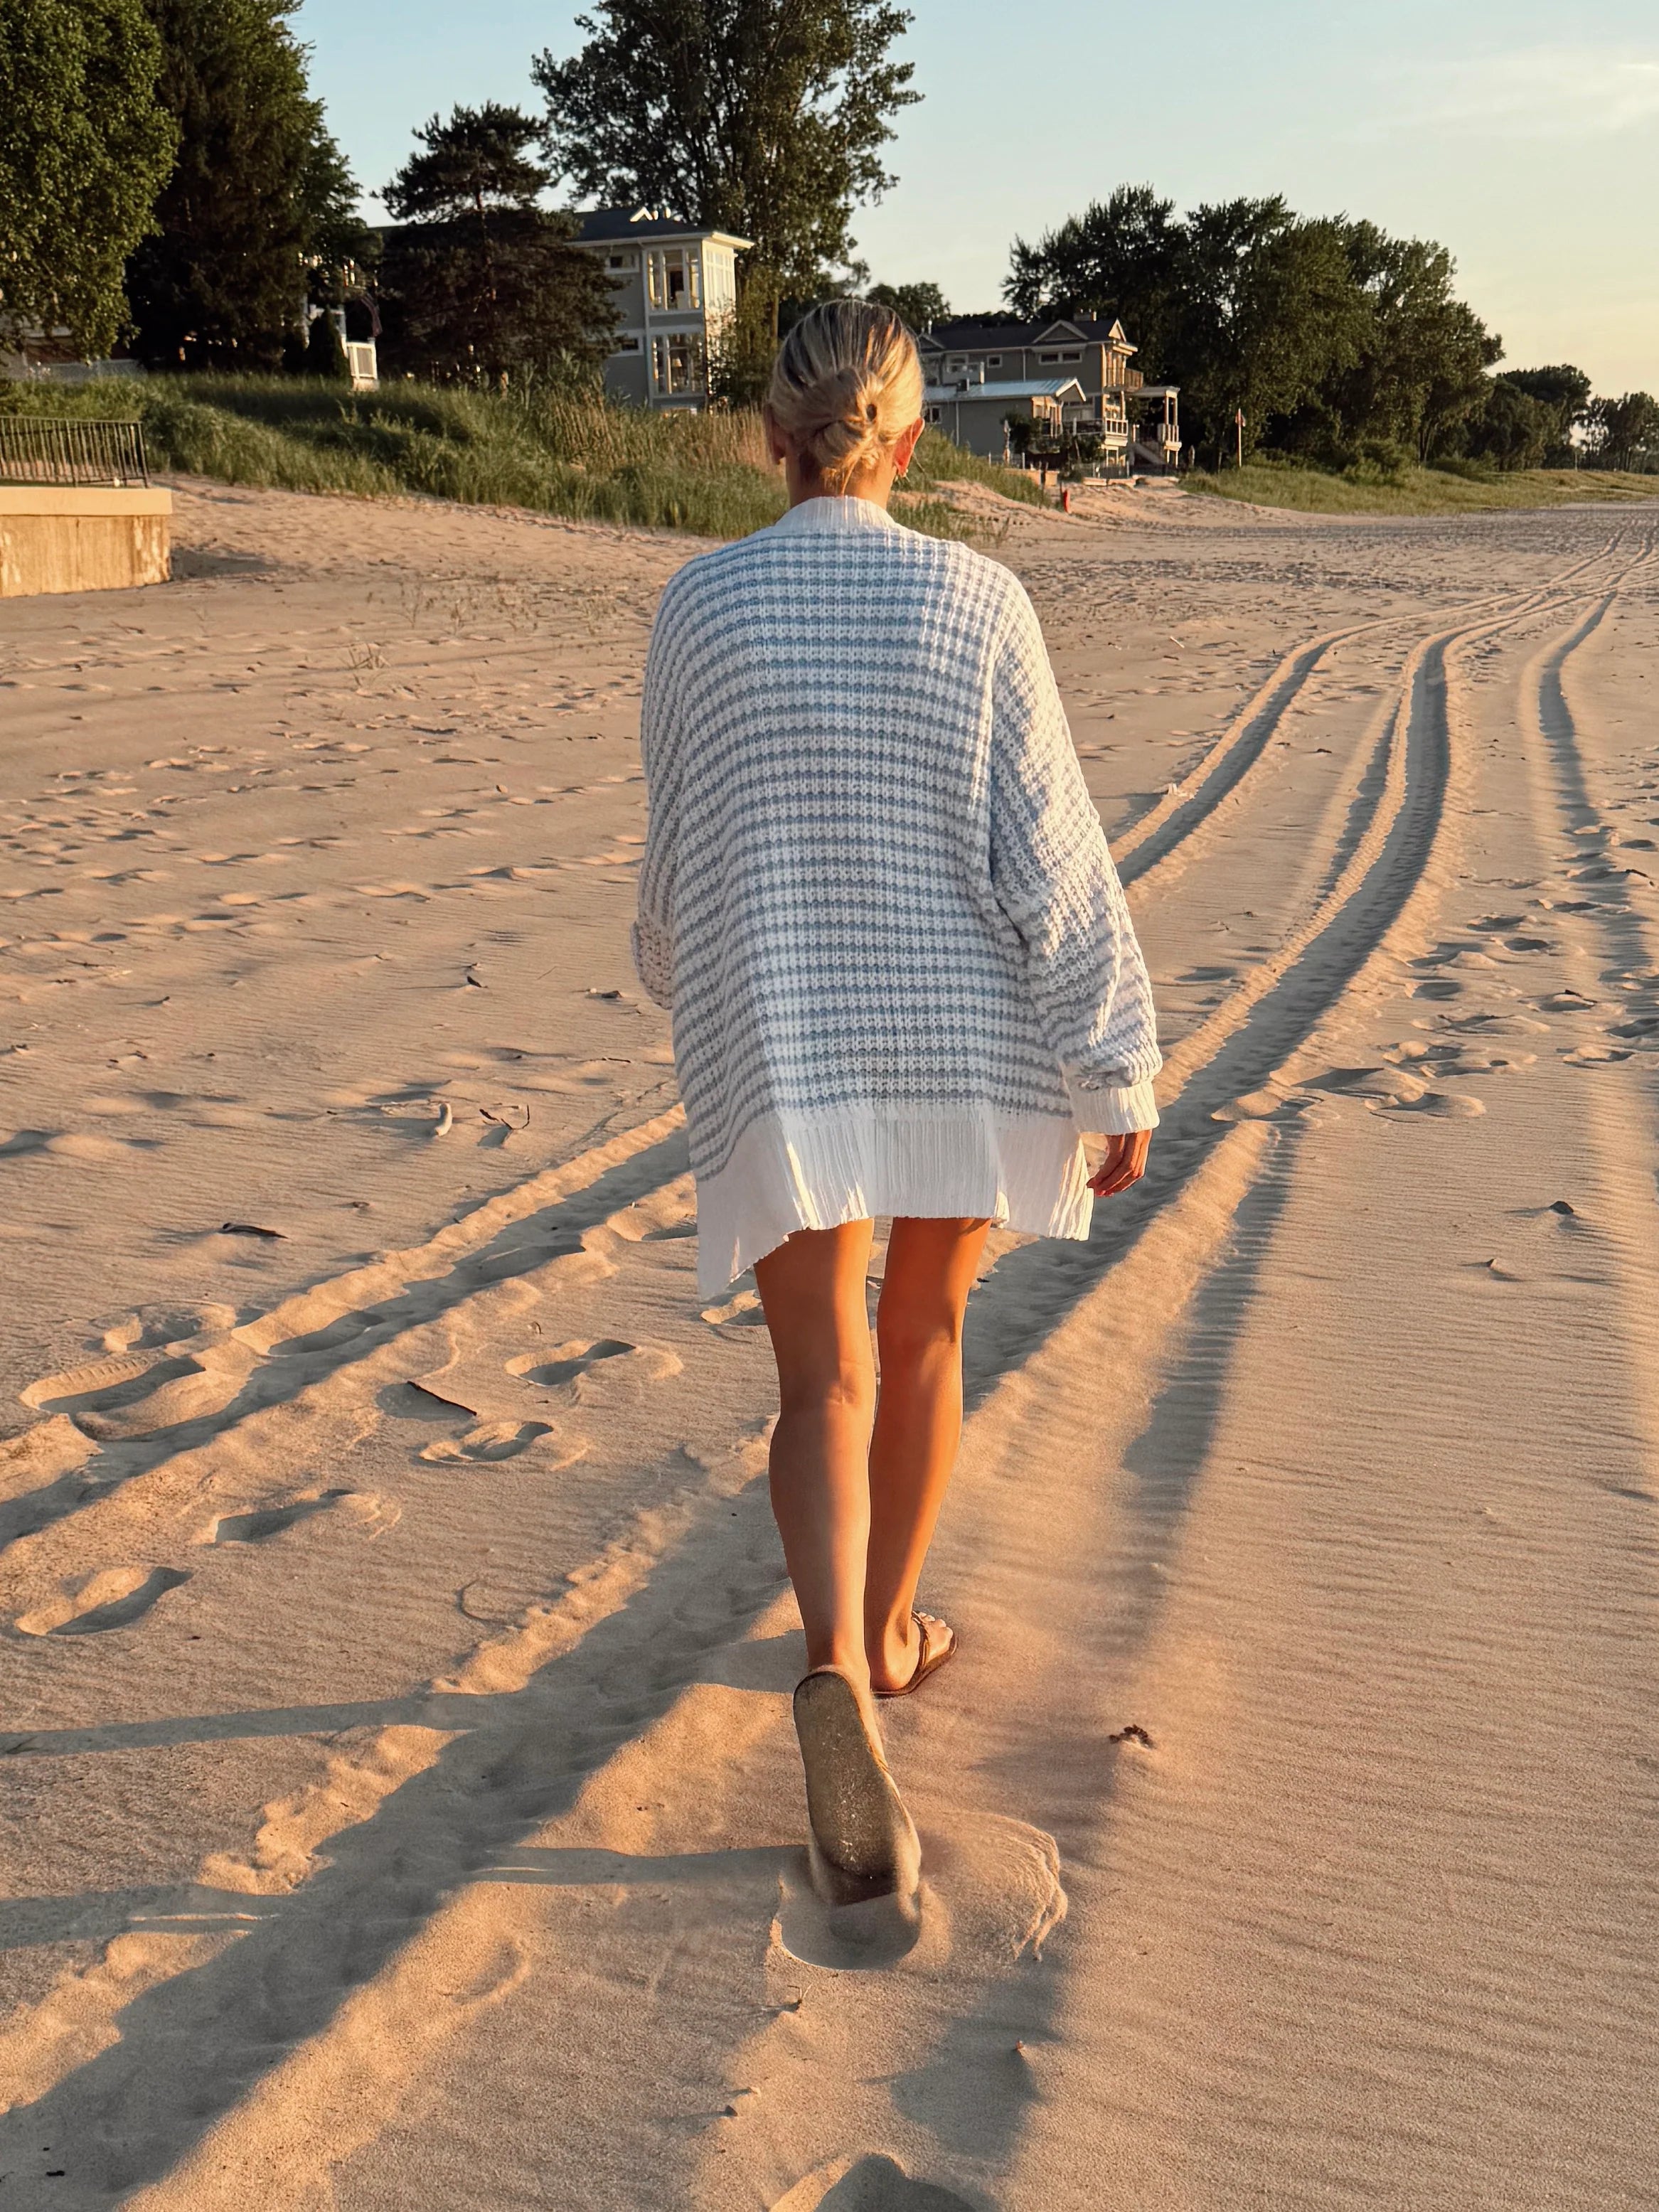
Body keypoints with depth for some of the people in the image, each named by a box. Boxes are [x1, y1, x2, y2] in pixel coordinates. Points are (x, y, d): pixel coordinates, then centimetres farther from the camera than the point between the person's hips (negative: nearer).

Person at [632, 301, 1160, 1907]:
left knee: (825, 1377, 4)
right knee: (921, 1331, 20)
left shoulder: (700, 606, -4)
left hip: (779, 1050, 0)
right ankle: (890, 1631, 37)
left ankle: (835, 1670, -20)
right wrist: (1117, 1075, -4)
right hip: (963, 1039, 1)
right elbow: (1051, 852, -9)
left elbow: (678, 854, 6)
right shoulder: (976, 599, -7)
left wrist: (689, 990, 26)